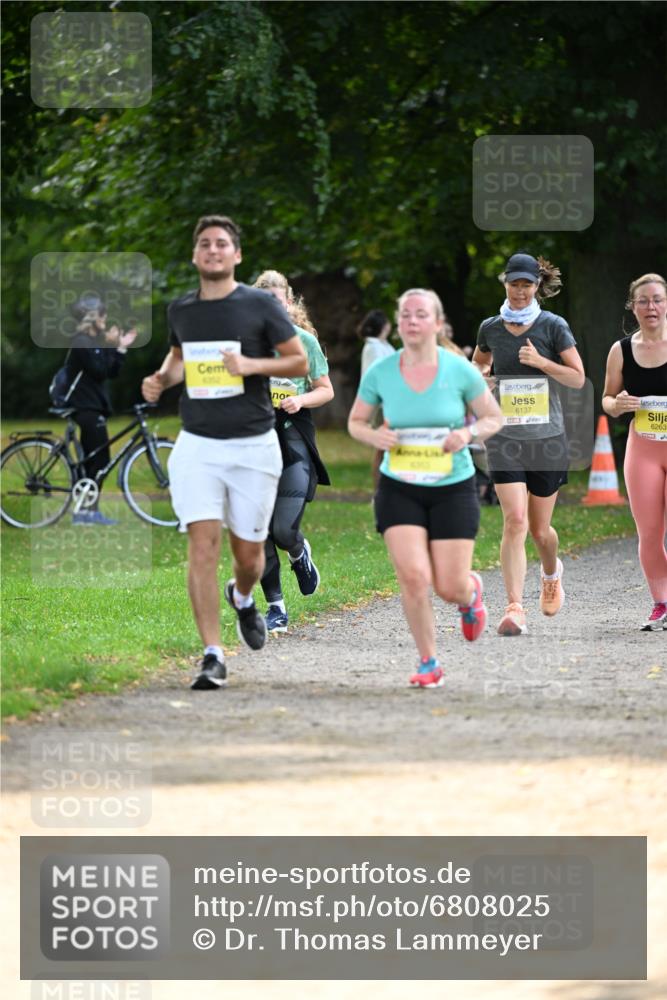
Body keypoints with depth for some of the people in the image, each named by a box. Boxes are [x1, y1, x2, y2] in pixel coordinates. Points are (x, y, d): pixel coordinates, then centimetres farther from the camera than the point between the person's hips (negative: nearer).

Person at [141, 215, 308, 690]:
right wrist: (162, 379, 6)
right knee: (203, 544, -12)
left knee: (248, 551, 5)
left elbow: (301, 361, 0)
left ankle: (242, 598, 43)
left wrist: (251, 365, -16)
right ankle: (213, 656, -12)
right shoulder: (181, 310, 8)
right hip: (197, 444, 2)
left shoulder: (260, 305, -3)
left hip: (254, 445, -2)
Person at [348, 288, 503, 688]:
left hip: (453, 487, -1)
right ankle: (429, 663, 3)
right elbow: (356, 422, 10)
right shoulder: (380, 373, -3)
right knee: (414, 576, -15)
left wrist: (469, 433, -17)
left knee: (450, 587, -2)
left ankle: (471, 593, 38)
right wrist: (375, 436, -12)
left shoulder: (460, 370, -7)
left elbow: (494, 418, 4)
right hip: (399, 489, 1)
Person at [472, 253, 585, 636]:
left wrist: (541, 361, -17)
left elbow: (578, 378, -4)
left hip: (547, 436, -1)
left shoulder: (553, 326, -3)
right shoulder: (490, 328, 5)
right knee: (515, 521, -16)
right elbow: (479, 361, 25)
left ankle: (552, 572, 45)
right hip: (505, 438, 1)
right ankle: (515, 609, -20)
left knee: (539, 529, 9)